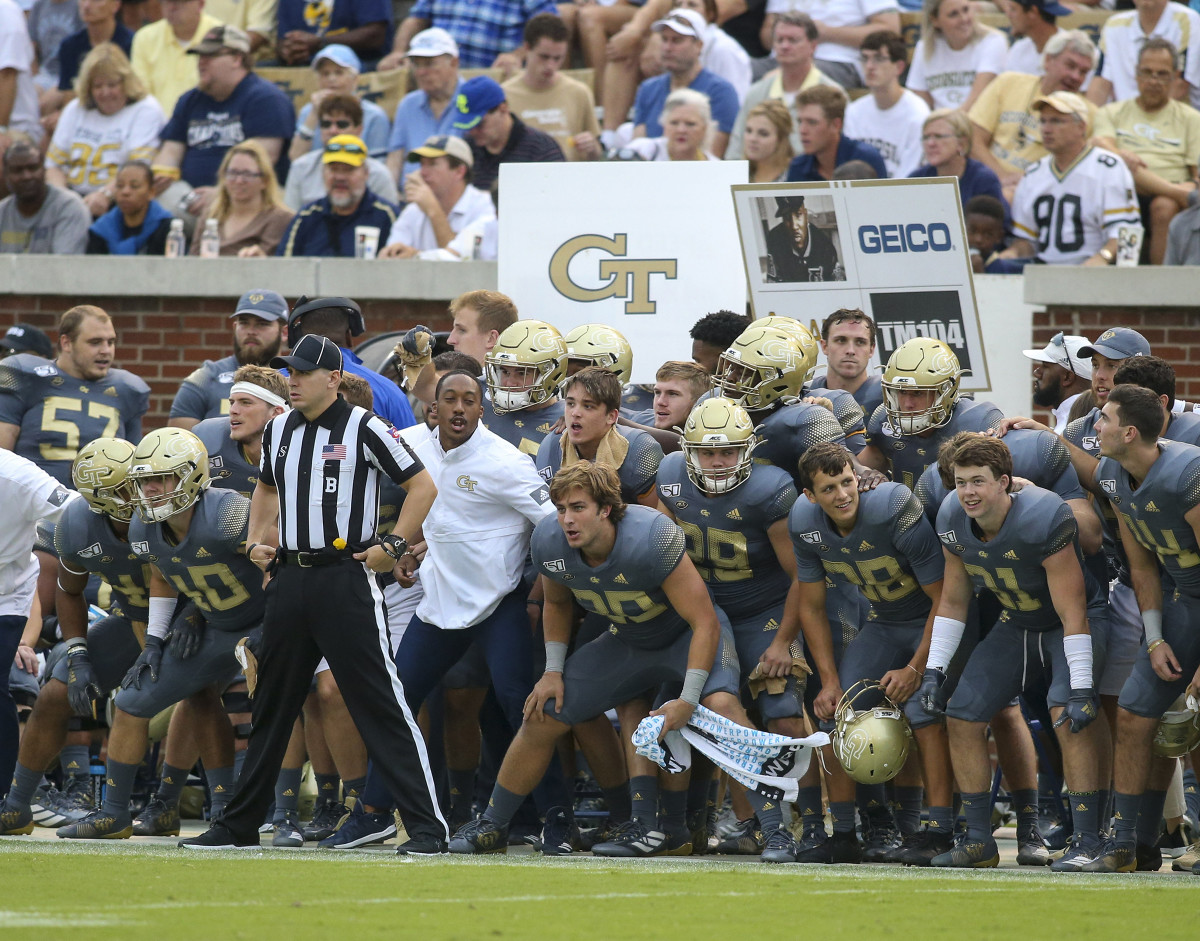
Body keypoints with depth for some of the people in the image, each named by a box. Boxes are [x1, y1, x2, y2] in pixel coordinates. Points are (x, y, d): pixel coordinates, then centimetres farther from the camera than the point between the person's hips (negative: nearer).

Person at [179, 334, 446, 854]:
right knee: (271, 704, 14)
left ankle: (427, 826, -9)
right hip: (289, 576, 7)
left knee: (380, 703, -9)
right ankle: (239, 825, 22)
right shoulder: (279, 430, 12)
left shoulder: (363, 428, -7)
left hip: (346, 577, -7)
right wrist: (257, 541, 16)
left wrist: (394, 546, -9)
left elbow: (422, 485, -4)